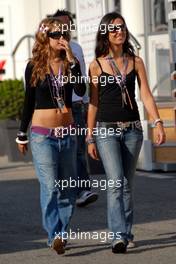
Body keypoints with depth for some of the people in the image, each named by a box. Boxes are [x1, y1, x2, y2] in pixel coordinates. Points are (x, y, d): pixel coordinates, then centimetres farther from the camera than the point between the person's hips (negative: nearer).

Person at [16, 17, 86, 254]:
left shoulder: (70, 64, 4)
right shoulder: (34, 67, -1)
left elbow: (81, 91, -13)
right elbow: (29, 102, 6)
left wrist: (71, 59, -17)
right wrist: (22, 134, 10)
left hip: (68, 134, 3)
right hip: (43, 135, -3)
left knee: (68, 187, 7)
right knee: (50, 186, -12)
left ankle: (61, 233, 18)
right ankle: (54, 236, -16)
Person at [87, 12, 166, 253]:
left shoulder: (136, 62, 6)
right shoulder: (97, 65, 1)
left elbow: (146, 95, 2)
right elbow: (93, 103, 4)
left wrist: (158, 122, -12)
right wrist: (90, 138, 3)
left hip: (132, 129, 3)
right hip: (107, 130, -3)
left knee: (127, 184, 10)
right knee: (116, 183, -16)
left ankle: (126, 233, 19)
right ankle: (118, 236, -21)